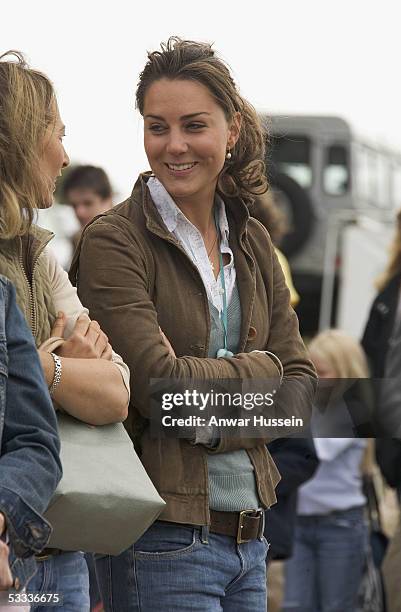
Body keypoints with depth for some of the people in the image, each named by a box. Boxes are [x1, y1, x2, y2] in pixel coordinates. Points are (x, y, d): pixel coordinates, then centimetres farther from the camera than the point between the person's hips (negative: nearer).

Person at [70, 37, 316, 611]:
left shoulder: (252, 242, 11)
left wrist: (221, 425, -9)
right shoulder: (112, 242, -9)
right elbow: (158, 382, -19)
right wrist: (260, 367, -4)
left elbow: (302, 382, 8)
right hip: (161, 541, -6)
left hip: (249, 535, 6)